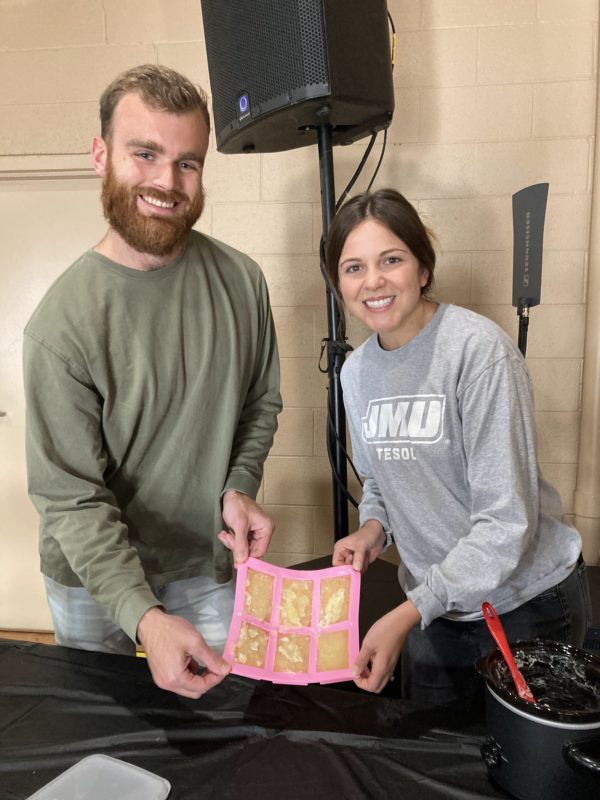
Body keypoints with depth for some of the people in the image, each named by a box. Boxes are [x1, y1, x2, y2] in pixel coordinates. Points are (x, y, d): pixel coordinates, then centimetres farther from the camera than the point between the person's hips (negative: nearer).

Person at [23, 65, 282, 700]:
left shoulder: (240, 280, -10)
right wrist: (145, 617, -31)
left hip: (208, 564, 2)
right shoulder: (63, 323, -23)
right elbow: (71, 499, -20)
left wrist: (239, 487, -13)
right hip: (92, 577, -1)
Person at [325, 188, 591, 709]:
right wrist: (373, 529, -10)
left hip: (527, 602, -5)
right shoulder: (357, 371, -2)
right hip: (434, 604, 6)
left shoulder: (479, 349, -23)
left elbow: (505, 521, -25)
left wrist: (407, 614, -26)